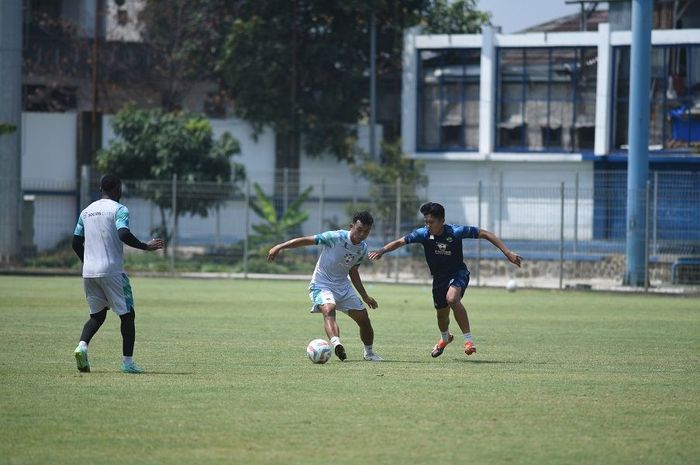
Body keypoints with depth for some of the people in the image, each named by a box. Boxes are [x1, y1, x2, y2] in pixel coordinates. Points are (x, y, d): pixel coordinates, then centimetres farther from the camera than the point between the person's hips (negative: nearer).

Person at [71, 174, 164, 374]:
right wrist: (146, 246, -12)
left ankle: (82, 345, -10)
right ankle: (128, 362, 1)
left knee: (97, 315, 17)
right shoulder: (118, 210, -6)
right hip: (112, 272, -6)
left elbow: (76, 243, 16)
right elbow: (123, 234, -23)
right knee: (127, 315, 5)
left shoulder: (86, 211, 14)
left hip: (89, 273, 6)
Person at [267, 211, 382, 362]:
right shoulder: (336, 237, -20)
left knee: (364, 319, 6)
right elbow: (307, 240, -21)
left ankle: (369, 353, 29)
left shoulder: (363, 249, 1)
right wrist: (279, 247, -29)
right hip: (321, 285, -7)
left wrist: (365, 297, 20)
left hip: (342, 286, 7)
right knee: (329, 309, -36)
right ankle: (336, 343, -58)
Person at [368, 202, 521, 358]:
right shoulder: (423, 234, -14)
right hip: (439, 277, 4)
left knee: (452, 298, -34)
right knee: (442, 313, 16)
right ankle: (445, 338, 51)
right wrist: (381, 251, -28)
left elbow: (485, 234, -18)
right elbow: (400, 242, -10)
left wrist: (508, 253, -20)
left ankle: (469, 339, -25)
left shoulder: (456, 232, -23)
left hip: (458, 273, -4)